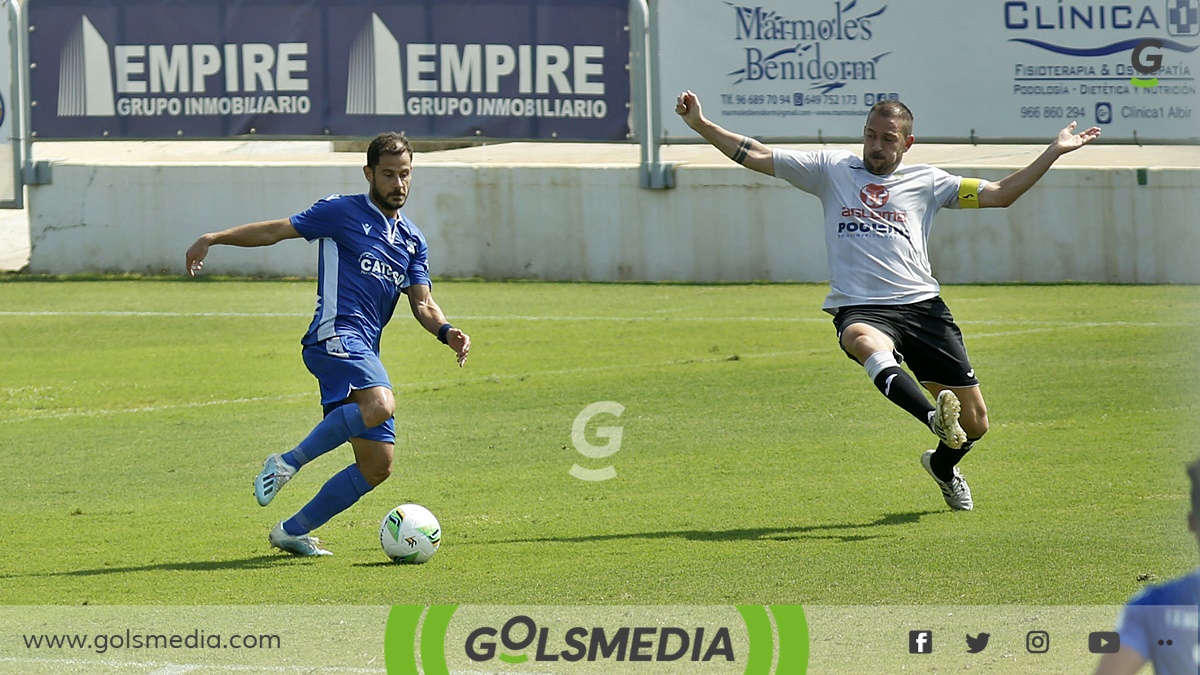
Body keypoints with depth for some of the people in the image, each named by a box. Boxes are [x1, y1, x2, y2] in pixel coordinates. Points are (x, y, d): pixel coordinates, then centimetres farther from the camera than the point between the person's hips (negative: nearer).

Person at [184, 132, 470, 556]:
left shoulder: (412, 241, 19)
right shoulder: (344, 212, 2)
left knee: (378, 464, 3)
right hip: (336, 336, -8)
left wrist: (446, 332, -9)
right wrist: (214, 238, -9)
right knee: (381, 404, -35)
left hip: (366, 353, 8)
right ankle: (288, 463, -21)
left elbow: (422, 303, 13)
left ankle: (293, 531, 14)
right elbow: (277, 230, 1)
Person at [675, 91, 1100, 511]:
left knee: (974, 423, 1)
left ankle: (943, 465, 36)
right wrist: (700, 124, 3)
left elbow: (999, 194, 14)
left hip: (921, 304, 2)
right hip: (859, 308, -2)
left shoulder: (926, 181, 15)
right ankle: (934, 418, -62)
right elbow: (755, 157, 12)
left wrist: (1054, 152, 8)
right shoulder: (831, 169, 13)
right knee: (867, 343, -42)